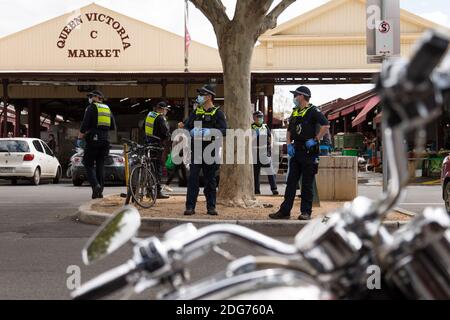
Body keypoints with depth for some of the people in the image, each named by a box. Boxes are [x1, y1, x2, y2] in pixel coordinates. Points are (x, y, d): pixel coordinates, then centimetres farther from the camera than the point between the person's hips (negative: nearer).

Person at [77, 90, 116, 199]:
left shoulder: (91, 108, -2)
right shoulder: (108, 109, 16)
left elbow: (84, 125, -9)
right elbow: (113, 127, 16)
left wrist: (80, 138, -5)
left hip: (93, 140, -5)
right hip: (105, 140, 5)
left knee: (89, 164, 1)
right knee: (100, 165, 8)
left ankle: (95, 185, -19)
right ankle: (100, 191, 4)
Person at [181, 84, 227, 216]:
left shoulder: (217, 113, 2)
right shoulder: (196, 112, 14)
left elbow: (224, 130, -8)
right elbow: (187, 126, 13)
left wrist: (211, 132, -24)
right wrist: (190, 132, -10)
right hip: (196, 150, 3)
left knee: (210, 179, 4)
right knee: (193, 178, -2)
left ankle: (211, 206, 12)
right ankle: (190, 206, 0)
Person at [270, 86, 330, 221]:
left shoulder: (313, 111, -8)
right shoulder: (295, 113, 16)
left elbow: (326, 125, -20)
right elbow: (289, 130, 23)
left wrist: (315, 140, -18)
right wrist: (289, 145, 7)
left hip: (308, 151, -7)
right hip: (295, 151, 8)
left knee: (307, 184, -1)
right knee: (291, 182, 7)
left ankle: (306, 212, 6)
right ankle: (285, 211, 10)